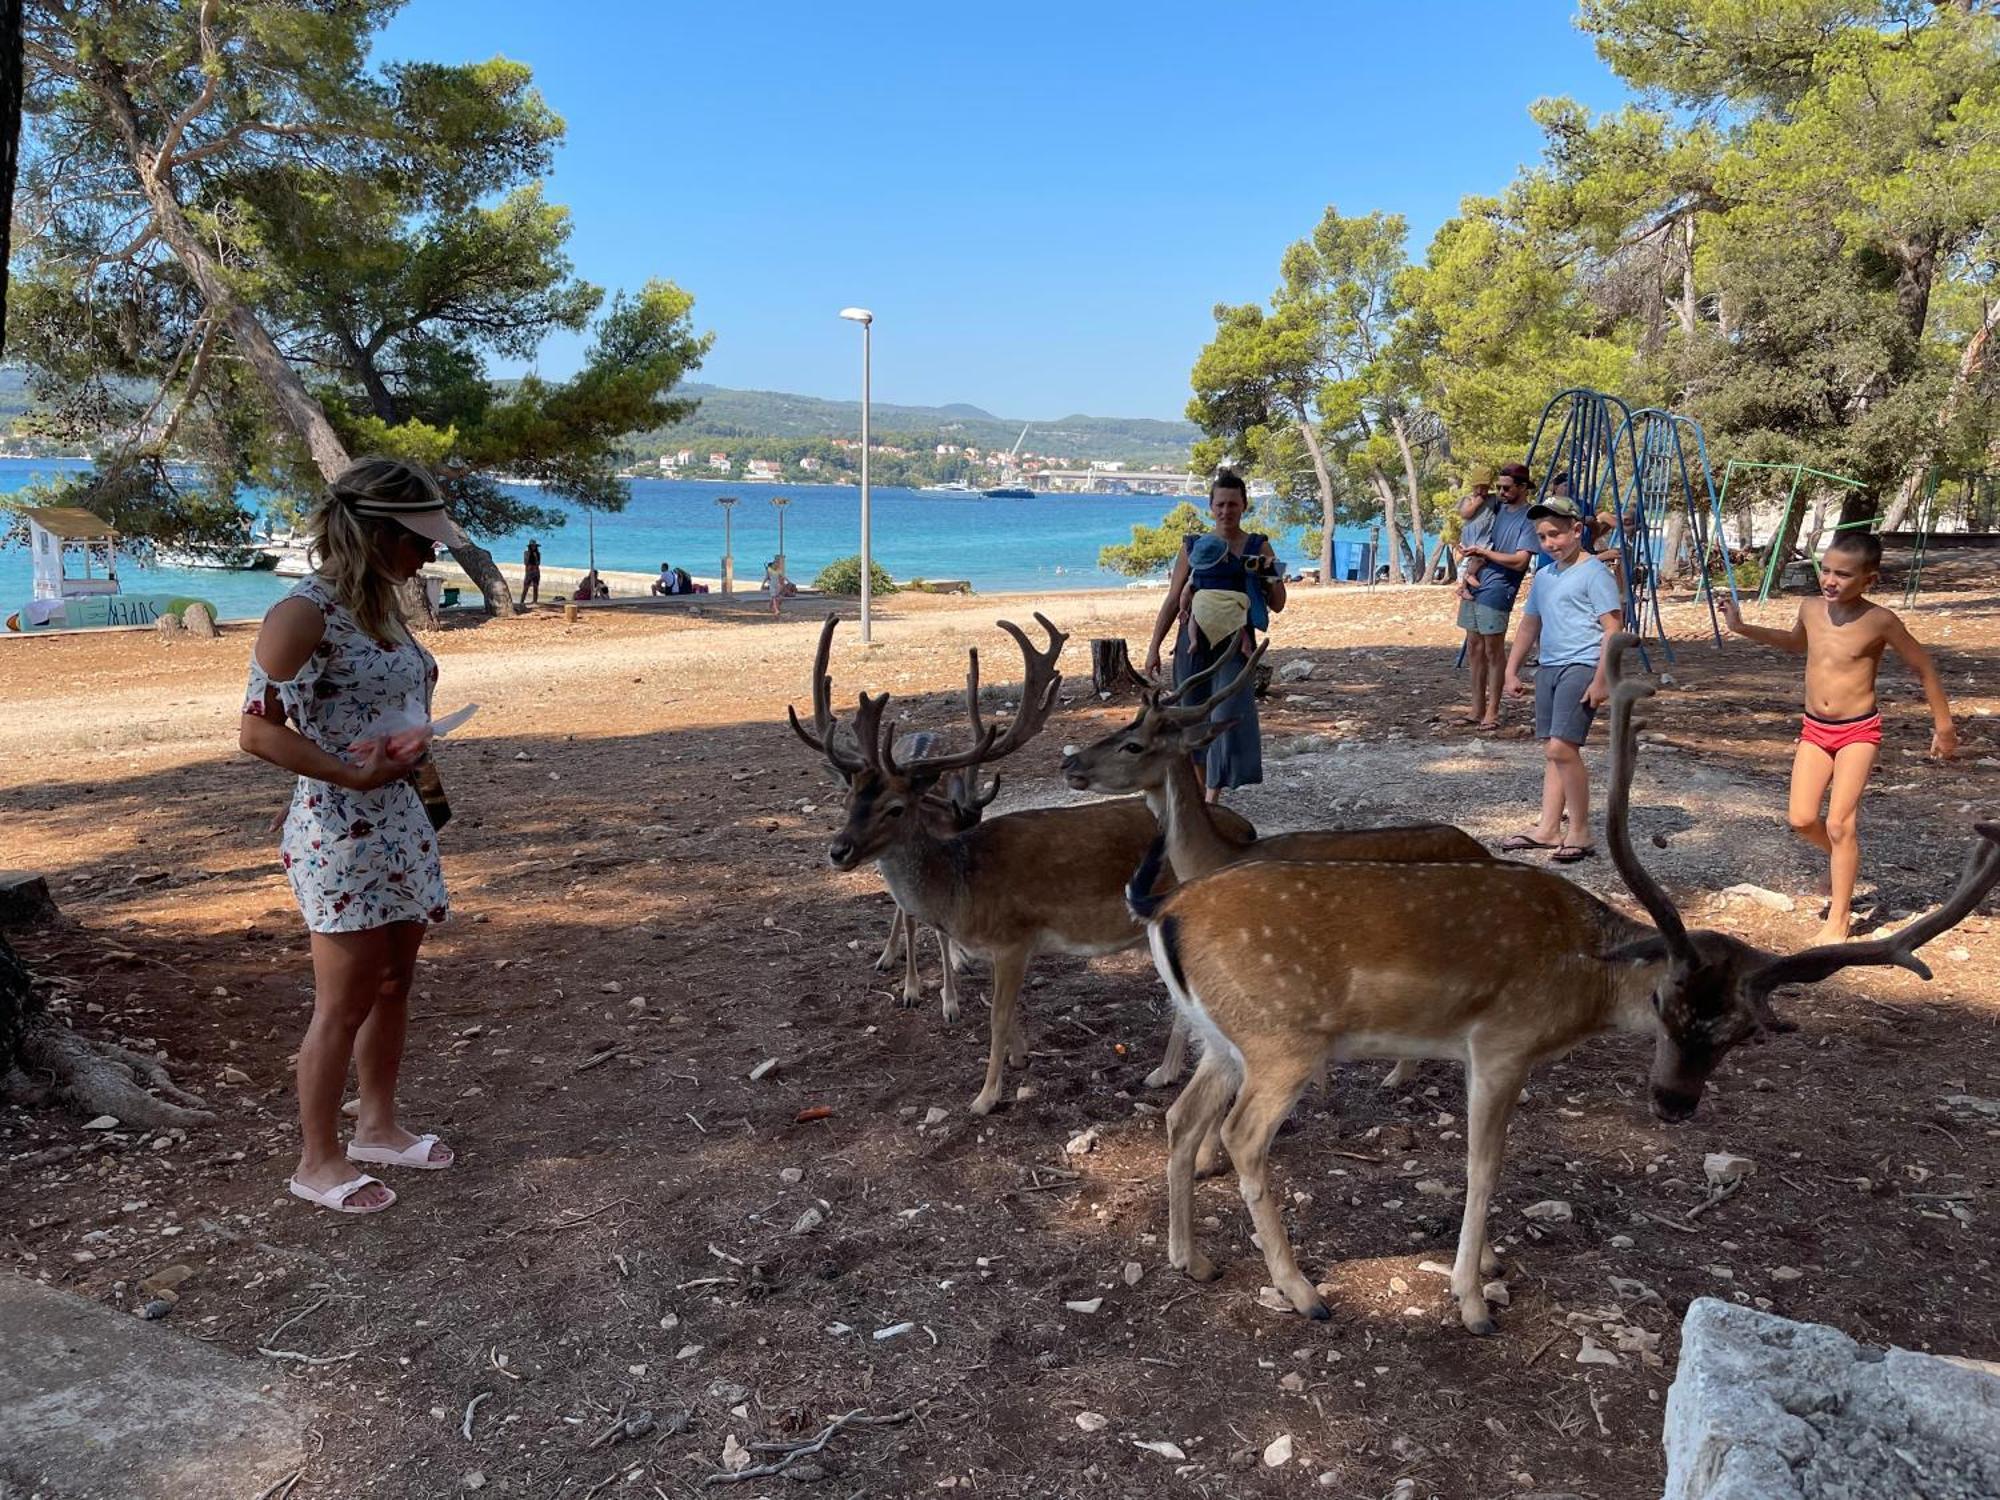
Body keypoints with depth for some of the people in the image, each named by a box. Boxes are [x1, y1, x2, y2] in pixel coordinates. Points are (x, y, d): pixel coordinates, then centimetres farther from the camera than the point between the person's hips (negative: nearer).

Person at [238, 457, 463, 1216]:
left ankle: (377, 1126, 33)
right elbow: (258, 730, -19)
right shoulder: (304, 614, -16)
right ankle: (318, 1160, 17)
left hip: (401, 824, 8)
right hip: (339, 835, -8)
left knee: (393, 984, 17)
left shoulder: (383, 607, 9)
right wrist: (354, 774, -21)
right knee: (345, 1003, 1)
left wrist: (412, 749, 6)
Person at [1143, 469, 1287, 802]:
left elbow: (1277, 605, 6)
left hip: (1235, 642, -1)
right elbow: (1172, 601, 9)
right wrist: (1154, 647, 5)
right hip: (1195, 641, 2)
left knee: (1227, 715, -12)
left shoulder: (1258, 547, 6)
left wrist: (1273, 578, -14)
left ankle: (1213, 798, -10)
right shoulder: (1193, 546, 7)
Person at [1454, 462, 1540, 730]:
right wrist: (1468, 575, -2)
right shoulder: (1498, 509, 15)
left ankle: (1492, 712, 5)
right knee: (1475, 649, 10)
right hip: (1474, 587, 7)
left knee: (1493, 650, -2)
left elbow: (1520, 561, -16)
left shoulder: (1528, 519, -7)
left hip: (1497, 590, -7)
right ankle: (1477, 710, 18)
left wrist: (1483, 552, -11)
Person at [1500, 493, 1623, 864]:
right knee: (1551, 751, 9)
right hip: (1549, 667, 8)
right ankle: (1549, 829, 14)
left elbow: (1612, 629, -12)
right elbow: (1529, 626, 26)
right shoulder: (1543, 577, 17)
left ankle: (1580, 833, -6)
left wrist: (1601, 680, -18)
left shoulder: (1594, 573, -7)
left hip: (1581, 667, -8)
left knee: (1562, 748, -15)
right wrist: (1511, 671, 22)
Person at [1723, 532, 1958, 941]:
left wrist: (1944, 726, 3)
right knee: (1802, 819, -2)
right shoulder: (1811, 609, 0)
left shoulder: (1880, 621, -14)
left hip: (1859, 731, -5)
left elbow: (1923, 668, -2)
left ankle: (1839, 917, 5)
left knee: (1838, 823, -8)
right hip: (1814, 730, 5)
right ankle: (1844, 860, 32)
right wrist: (1742, 628, 19)